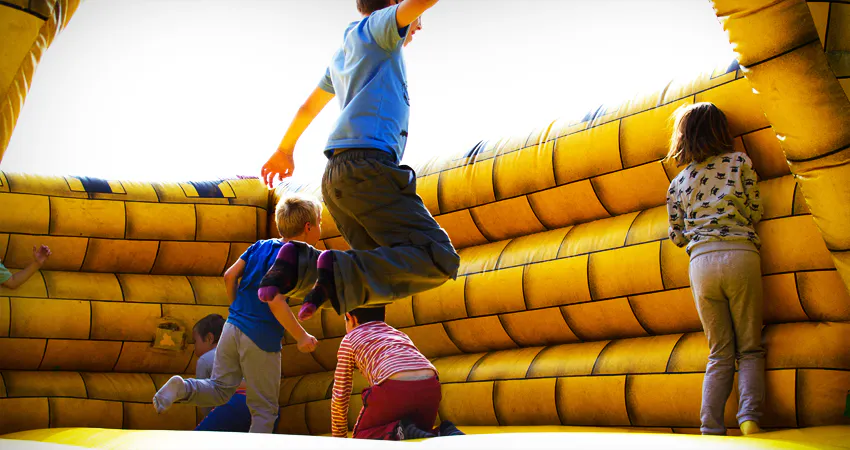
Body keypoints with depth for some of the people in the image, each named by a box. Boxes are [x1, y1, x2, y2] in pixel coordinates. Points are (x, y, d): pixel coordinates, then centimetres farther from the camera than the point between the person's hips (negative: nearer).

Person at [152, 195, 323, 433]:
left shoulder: (260, 246, 10)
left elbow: (229, 276, 9)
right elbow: (276, 302, -22)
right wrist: (302, 337, -15)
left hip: (233, 327, 6)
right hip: (261, 339, -6)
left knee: (220, 390, 18)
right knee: (264, 409, 7)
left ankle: (182, 388, -7)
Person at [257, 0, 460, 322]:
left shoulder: (342, 56, 33)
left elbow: (308, 107, 43)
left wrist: (285, 149, 56)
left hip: (337, 175, 9)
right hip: (368, 165, -9)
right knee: (439, 261, -14)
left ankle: (300, 264, -10)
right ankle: (340, 273, -28)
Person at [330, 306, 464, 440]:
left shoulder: (350, 339, 23)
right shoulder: (400, 334, 36)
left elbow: (339, 395, 21)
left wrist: (339, 438, 33)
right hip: (431, 388, 5)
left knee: (361, 437, 19)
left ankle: (399, 431, -9)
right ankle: (446, 433, -1)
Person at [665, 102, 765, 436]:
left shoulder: (677, 184, 14)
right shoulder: (739, 161, 9)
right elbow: (754, 213, 8)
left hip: (701, 262, 2)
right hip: (741, 255, -2)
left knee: (720, 353, 10)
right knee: (749, 349, 6)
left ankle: (710, 428, 0)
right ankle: (749, 418, -12)